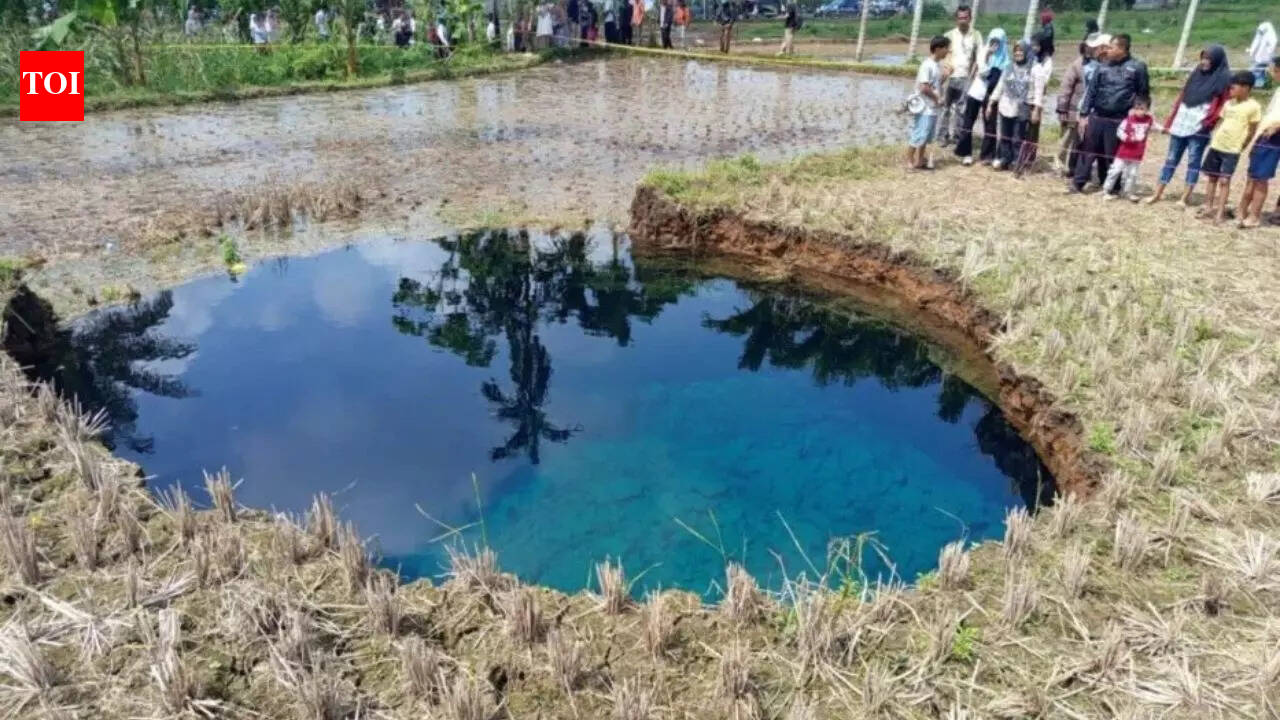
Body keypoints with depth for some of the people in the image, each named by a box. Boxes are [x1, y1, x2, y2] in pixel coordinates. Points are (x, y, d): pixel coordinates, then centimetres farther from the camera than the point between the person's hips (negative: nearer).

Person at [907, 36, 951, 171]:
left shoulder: (938, 64, 10)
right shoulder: (927, 65, -17)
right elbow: (924, 87, -22)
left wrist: (946, 75, 1)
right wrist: (937, 98, -13)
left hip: (932, 107, 9)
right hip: (924, 107, -9)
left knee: (926, 136, 14)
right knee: (918, 135, -4)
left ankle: (920, 161, 22)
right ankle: (909, 162, 4)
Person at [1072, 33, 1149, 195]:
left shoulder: (1137, 67, -1)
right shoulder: (1103, 67, 6)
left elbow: (1144, 95, 2)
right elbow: (1091, 91, 9)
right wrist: (1084, 114, 3)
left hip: (1119, 121, -2)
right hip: (1096, 117, 3)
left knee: (1113, 156, 5)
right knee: (1087, 151, 4)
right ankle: (1078, 183, 12)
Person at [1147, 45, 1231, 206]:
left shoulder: (1223, 80, -2)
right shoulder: (1196, 73, 14)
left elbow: (1221, 106, -7)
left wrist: (1207, 124, -17)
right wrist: (1169, 122, 11)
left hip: (1199, 130, -5)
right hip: (1180, 125, 5)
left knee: (1193, 162, 1)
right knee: (1171, 159, 9)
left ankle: (1185, 197, 6)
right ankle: (1157, 194, 13)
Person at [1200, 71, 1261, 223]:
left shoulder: (1253, 106, -9)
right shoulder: (1228, 103, 7)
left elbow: (1252, 131, -4)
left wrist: (1241, 147, -3)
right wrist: (1212, 139, 8)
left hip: (1232, 150, -6)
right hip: (1216, 146, 6)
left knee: (1224, 180, -8)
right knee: (1212, 177, 11)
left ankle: (1219, 213, -5)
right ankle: (1209, 207, 20)